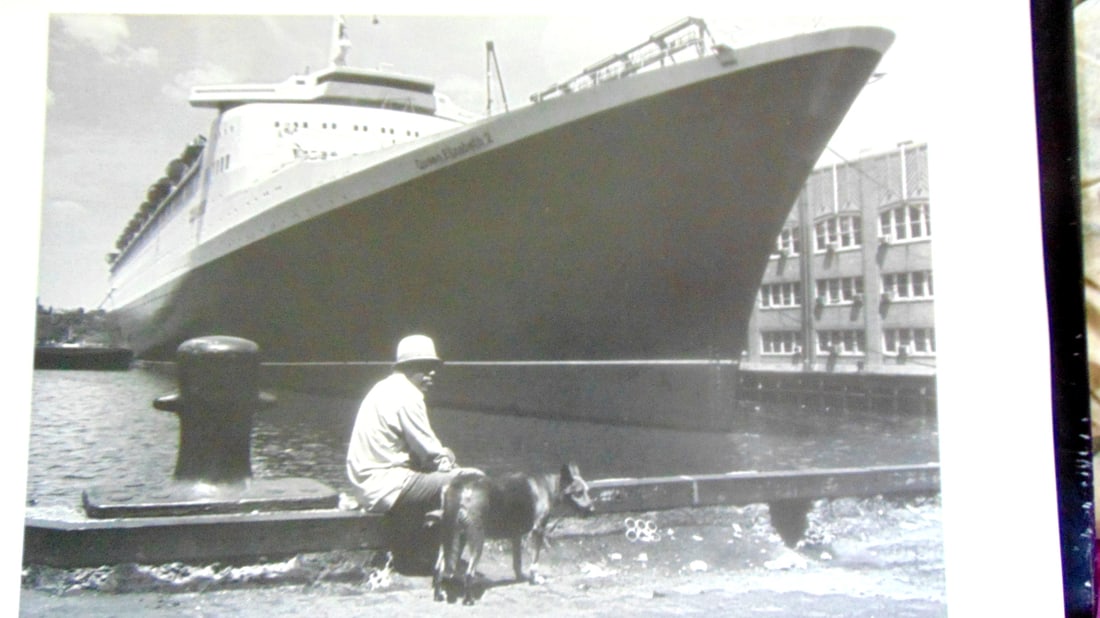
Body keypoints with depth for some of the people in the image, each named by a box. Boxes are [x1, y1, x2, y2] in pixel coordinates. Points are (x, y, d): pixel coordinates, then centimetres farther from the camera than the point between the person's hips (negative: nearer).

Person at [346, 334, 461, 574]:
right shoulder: (406, 394, -13)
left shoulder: (385, 390, 19)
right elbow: (429, 452, -13)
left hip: (371, 482, 11)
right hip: (385, 484, -11)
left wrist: (442, 456, 7)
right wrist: (446, 458, 6)